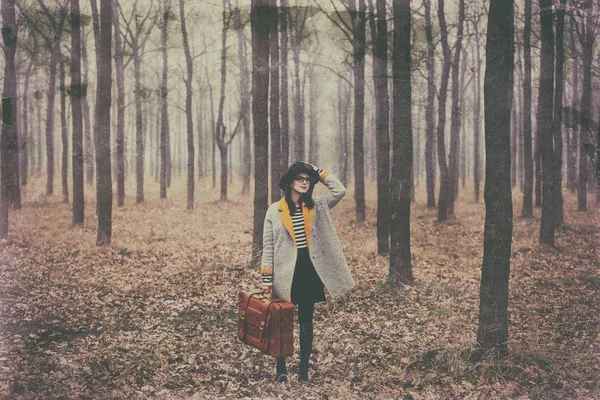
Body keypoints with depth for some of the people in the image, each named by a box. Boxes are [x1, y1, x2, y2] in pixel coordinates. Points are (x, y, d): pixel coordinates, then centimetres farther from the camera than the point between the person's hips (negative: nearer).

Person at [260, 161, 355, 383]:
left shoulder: (316, 206, 6)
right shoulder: (275, 210, 0)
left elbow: (340, 190, -6)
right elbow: (268, 245, -1)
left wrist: (318, 172, -2)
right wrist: (267, 278, -6)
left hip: (309, 270, 2)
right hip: (285, 272, -2)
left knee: (306, 321, 9)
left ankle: (303, 369, 18)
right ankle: (281, 368, 20)